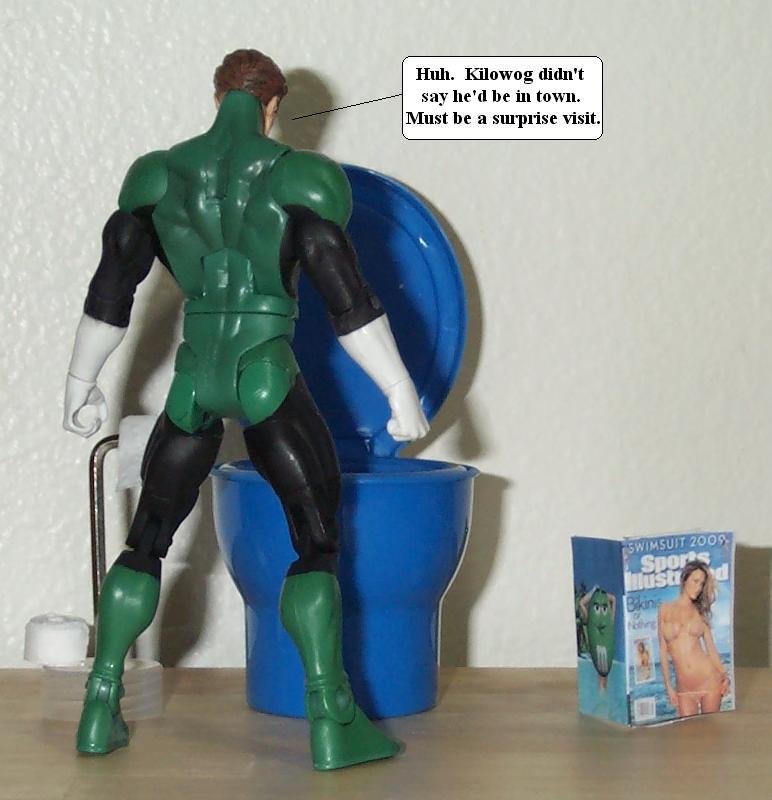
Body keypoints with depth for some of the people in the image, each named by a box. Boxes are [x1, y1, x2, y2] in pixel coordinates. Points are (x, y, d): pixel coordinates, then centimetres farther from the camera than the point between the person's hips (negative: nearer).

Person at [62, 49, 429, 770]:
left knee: (146, 540, 17)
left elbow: (112, 286, 10)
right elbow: (346, 297, -7)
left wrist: (81, 379, 22)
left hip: (193, 382, 3)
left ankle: (100, 712, 18)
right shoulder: (297, 179, -4)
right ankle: (332, 724, 1)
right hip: (268, 382, -3)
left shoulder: (157, 176, 6)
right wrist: (401, 391, 0)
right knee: (318, 544, 7)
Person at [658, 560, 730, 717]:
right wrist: (668, 686, 3)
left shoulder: (700, 613, 10)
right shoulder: (665, 610, 6)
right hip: (684, 687, -1)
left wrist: (724, 675, -6)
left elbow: (711, 648, 9)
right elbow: (663, 651, 7)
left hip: (709, 679, 1)